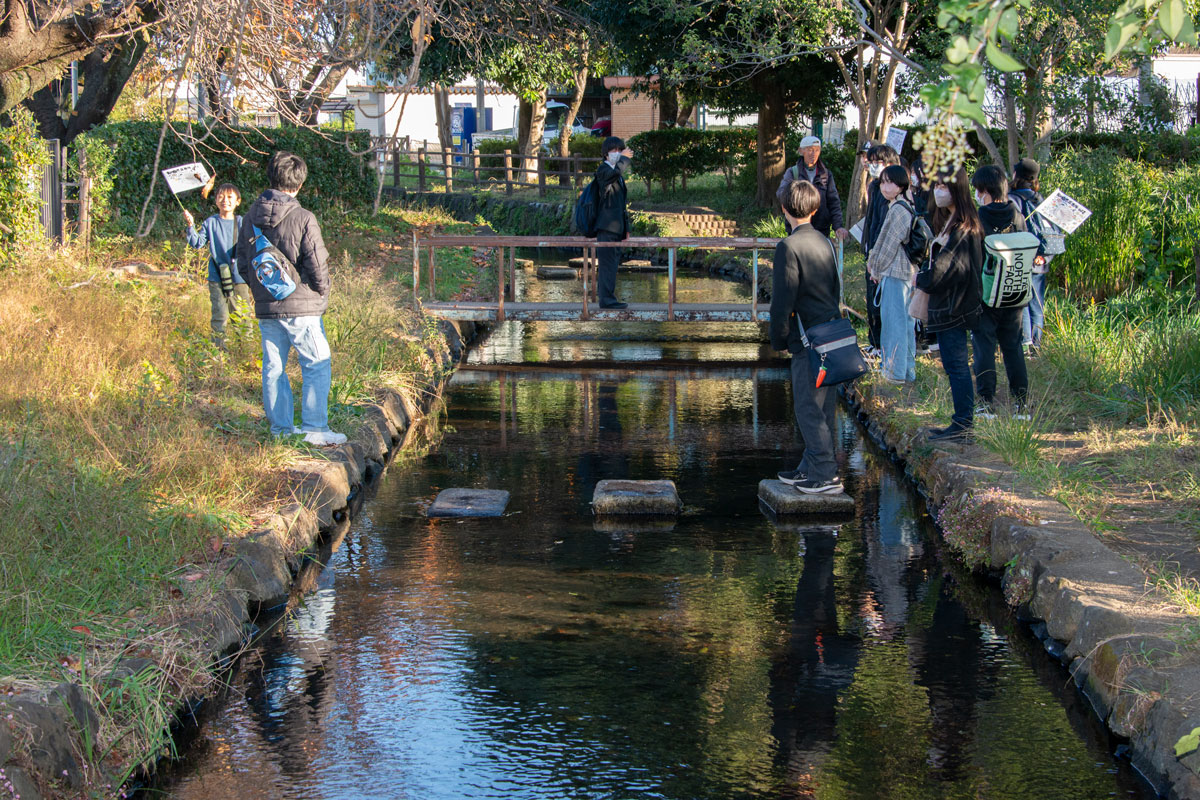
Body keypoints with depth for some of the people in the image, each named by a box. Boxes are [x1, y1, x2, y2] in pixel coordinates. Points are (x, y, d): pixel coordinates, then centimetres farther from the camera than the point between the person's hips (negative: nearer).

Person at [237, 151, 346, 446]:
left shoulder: (251, 217, 3)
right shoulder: (303, 219, -15)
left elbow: (242, 262, 10)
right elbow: (318, 265, -13)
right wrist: (321, 292, 4)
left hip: (265, 308, 6)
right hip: (301, 306, -6)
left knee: (273, 367, 13)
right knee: (318, 366, 2)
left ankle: (280, 426, 18)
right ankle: (315, 427, -1)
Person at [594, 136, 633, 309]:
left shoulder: (619, 177, 22)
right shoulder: (603, 170, -6)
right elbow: (615, 173, -32)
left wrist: (626, 228, 23)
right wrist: (625, 158, -16)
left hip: (615, 226, 9)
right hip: (606, 226, -9)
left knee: (612, 262, 11)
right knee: (608, 262, -11)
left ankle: (606, 297, 16)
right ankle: (607, 299, -11)